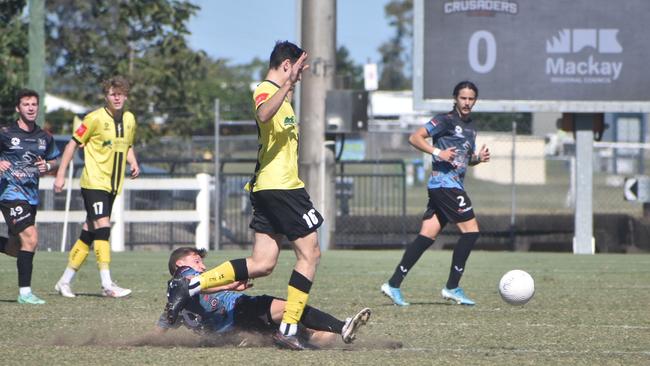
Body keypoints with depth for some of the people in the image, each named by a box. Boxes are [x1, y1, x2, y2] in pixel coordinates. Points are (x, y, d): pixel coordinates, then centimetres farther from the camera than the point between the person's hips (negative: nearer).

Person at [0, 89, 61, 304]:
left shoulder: (45, 138, 10)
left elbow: (53, 161, 21)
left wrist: (47, 166, -2)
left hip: (31, 195, 7)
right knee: (30, 238, -18)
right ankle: (24, 292, -11)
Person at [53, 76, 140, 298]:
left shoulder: (129, 120, 9)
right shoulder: (96, 118, -10)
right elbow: (73, 144, -4)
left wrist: (133, 163, 3)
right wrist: (60, 175, -7)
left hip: (113, 185, 7)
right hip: (94, 182, -7)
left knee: (89, 233, 8)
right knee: (102, 228, -17)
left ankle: (65, 282, 16)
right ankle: (107, 285, -21)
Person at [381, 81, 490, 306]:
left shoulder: (470, 126, 20)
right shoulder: (446, 121, -7)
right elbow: (415, 138, -11)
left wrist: (479, 158, 8)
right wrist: (437, 152, -21)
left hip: (453, 186, 9)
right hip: (445, 183, -9)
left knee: (427, 236, 4)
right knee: (470, 230, -9)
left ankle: (394, 285, 3)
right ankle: (452, 288, -5)